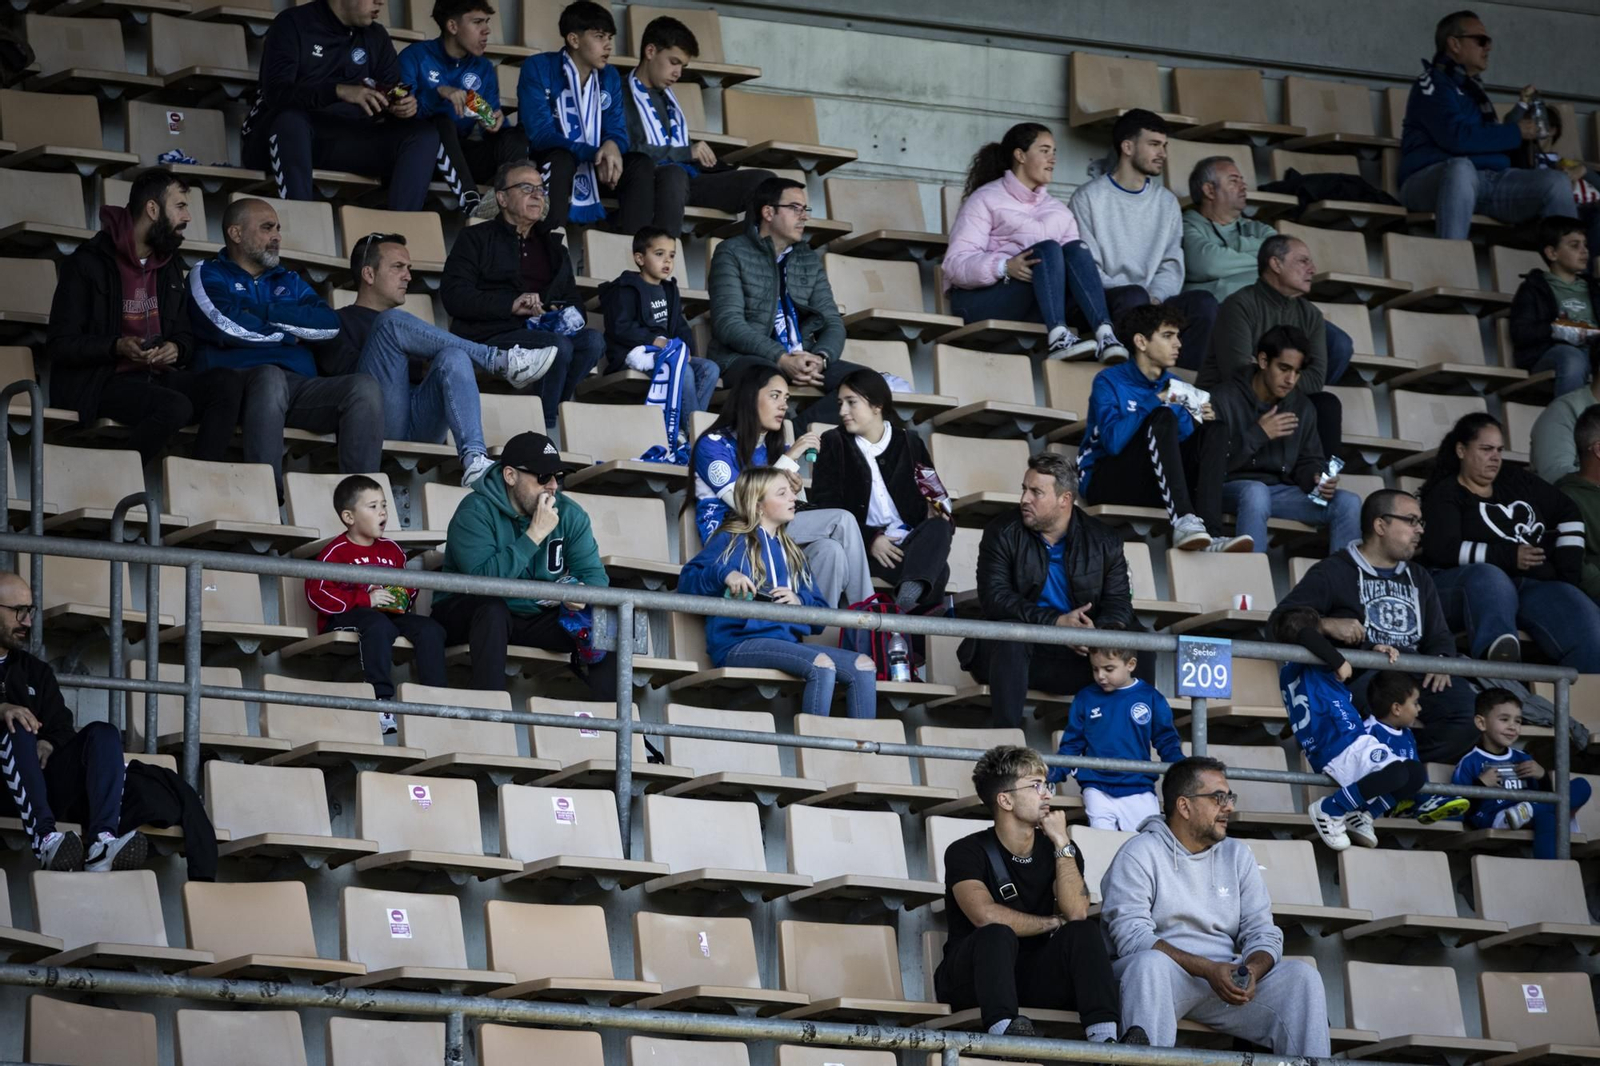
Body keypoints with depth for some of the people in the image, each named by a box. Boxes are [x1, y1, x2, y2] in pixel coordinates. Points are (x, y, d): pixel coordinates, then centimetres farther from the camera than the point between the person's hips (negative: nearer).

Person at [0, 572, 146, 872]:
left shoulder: (35, 671, 26)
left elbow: (61, 729, 16)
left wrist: (48, 744, -7)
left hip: (44, 782, 5)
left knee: (102, 733, -18)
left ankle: (102, 843, -44)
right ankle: (44, 838, -55)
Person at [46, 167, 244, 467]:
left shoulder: (169, 267, 18)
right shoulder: (88, 264, -4)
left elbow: (185, 337, 22)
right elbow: (59, 344, -7)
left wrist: (176, 349, -3)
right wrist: (118, 346, -21)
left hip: (157, 376, 7)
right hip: (103, 382, -7)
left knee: (228, 381, -20)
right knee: (176, 406, -34)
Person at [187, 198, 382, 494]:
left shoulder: (288, 281, 30)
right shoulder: (208, 276, 16)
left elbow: (329, 324, 10)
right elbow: (227, 325, -6)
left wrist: (263, 312, 3)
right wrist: (289, 334, 6)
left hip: (301, 385, 5)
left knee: (365, 387, -23)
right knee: (270, 377, -40)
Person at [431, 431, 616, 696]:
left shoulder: (570, 514, 1)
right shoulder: (476, 512, -17)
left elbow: (593, 574, -3)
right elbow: (483, 577, -31)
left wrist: (583, 594, -28)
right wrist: (535, 534, -30)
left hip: (538, 618, 5)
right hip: (468, 613, -5)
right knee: (492, 607, -38)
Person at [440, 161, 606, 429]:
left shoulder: (552, 245, 29)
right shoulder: (475, 238, 11)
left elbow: (574, 300, 29)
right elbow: (454, 296, -3)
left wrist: (568, 315, 2)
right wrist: (512, 304, -15)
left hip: (545, 330, 5)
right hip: (490, 337, -5)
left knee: (592, 340, -27)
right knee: (558, 346, -34)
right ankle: (544, 428, -26)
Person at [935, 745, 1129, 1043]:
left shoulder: (1060, 850, 9)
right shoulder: (965, 852, -5)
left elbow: (1077, 912, -10)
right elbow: (987, 917, -24)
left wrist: (1062, 844, -10)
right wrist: (1053, 923, -11)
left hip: (1034, 978, 4)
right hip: (971, 981, -4)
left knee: (1085, 931, -19)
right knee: (999, 934, -32)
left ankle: (1105, 1040, -41)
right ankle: (1004, 1031, -58)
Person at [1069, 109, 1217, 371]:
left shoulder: (1166, 202, 21)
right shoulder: (1089, 197, 3)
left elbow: (1172, 265, 13)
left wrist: (1155, 297, -10)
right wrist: (1137, 294, -18)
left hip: (1152, 303, 5)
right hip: (1104, 303, -5)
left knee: (1204, 302, -23)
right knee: (1134, 296, -37)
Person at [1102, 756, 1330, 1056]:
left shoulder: (1237, 855, 16)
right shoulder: (1139, 855, -2)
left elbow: (1263, 934, 9)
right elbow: (1131, 936, -15)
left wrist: (1251, 971, -16)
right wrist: (1208, 970, -25)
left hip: (1225, 979, 5)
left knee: (1301, 977, -17)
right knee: (1150, 962, -38)